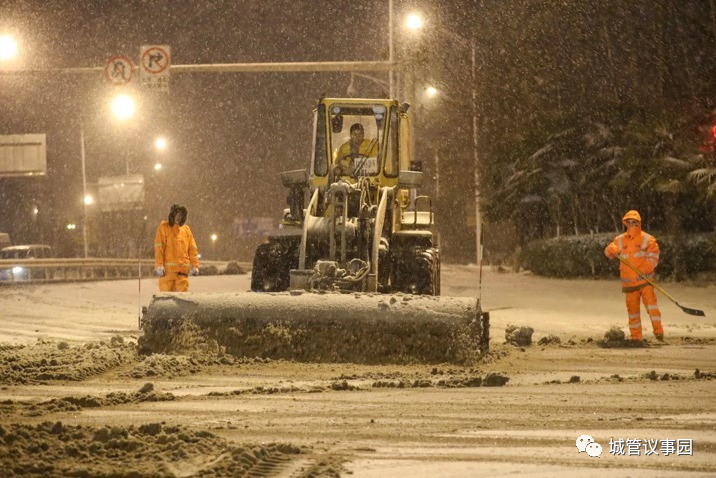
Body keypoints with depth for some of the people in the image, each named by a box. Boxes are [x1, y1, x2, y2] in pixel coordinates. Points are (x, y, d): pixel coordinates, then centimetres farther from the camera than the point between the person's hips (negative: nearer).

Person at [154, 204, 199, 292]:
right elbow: (159, 247, -4)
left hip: (183, 270, 4)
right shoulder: (164, 227, 4)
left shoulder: (186, 229, 16)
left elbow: (192, 249, 15)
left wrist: (195, 265, 5)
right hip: (168, 269, -4)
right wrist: (159, 265, -13)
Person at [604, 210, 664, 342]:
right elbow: (609, 251, 7)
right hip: (629, 282, 4)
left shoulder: (647, 239, 1)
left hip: (644, 279, -3)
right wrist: (612, 250, -18)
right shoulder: (620, 240, 12)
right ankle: (636, 336, 13)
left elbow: (653, 257, -5)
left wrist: (645, 269, -22)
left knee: (651, 303, -17)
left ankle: (658, 331, -18)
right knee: (632, 308, 6)